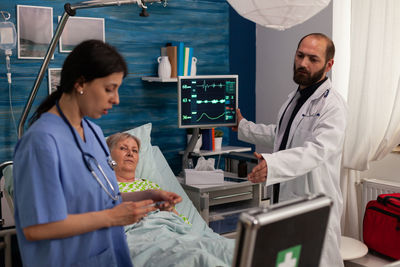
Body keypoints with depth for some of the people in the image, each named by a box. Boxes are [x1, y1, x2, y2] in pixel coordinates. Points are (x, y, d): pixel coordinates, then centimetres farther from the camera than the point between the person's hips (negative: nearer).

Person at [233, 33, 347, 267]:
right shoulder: (294, 97, 14)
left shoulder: (332, 105, -17)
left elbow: (317, 150, -32)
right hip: (285, 196, 9)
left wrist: (273, 164, -47)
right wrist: (243, 126, 27)